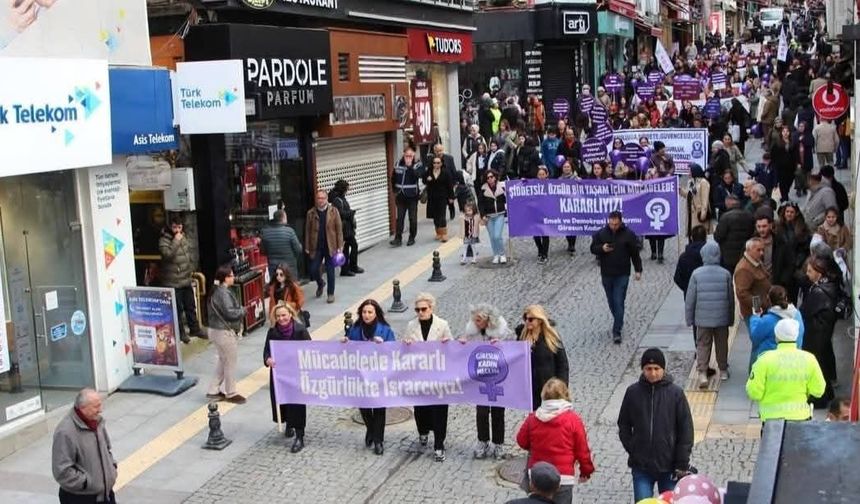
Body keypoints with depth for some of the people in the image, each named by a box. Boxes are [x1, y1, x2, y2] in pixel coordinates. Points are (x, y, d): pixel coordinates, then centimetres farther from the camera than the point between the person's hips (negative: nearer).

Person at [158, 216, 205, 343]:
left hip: (186, 280, 7)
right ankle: (180, 333, 12)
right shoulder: (164, 240, -14)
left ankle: (195, 329, 30)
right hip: (173, 282, -7)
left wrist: (191, 268, 18)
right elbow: (167, 254, -31)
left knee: (191, 306, 17)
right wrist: (176, 241, -28)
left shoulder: (183, 238, 9)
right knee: (177, 309, -1)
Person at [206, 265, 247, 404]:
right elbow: (230, 312, -27)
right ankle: (231, 393, 17)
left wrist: (239, 310, 1)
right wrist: (242, 310, -9)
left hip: (217, 330, 10)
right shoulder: (223, 293, -23)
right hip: (225, 332, -10)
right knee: (230, 362, 4)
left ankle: (213, 391, 25)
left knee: (223, 361, 21)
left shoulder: (217, 291, 10)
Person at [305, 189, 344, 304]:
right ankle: (320, 284, 32)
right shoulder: (311, 213, 2)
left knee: (330, 271, 4)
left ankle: (330, 294, 17)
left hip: (330, 247, -1)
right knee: (314, 270, 1)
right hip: (316, 247, 1)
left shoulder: (333, 211, -1)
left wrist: (340, 246, -7)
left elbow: (339, 229, -2)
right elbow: (307, 231, 4)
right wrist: (307, 247, 1)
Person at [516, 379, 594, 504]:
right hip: (563, 478, -3)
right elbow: (582, 450, -4)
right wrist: (586, 471, 11)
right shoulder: (573, 420, -10)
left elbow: (522, 441, 9)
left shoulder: (532, 418, -3)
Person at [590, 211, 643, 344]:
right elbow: (593, 248, 6)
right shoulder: (601, 234, -1)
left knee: (619, 302, -9)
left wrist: (638, 270, 0)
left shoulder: (628, 234, -5)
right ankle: (619, 322, 38)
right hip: (606, 274, 3)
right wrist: (602, 248, -16)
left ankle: (617, 331, -7)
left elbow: (635, 253, 2)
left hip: (622, 275, -3)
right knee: (611, 302, 15)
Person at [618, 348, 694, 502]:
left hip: (668, 466, 0)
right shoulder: (633, 392, -2)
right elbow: (623, 425, 7)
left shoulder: (675, 393, -6)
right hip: (641, 466, 1)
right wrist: (633, 450, -2)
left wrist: (682, 464, -6)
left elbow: (686, 430, -3)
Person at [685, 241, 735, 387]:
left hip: (702, 318, -1)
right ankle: (723, 371, 29)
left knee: (702, 345, 7)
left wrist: (689, 319, 6)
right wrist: (731, 319, 15)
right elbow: (731, 298, 3)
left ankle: (702, 373, -4)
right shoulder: (726, 274, -6)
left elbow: (690, 299, -6)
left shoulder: (697, 274, -10)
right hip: (722, 319, 1)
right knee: (722, 345, 17)